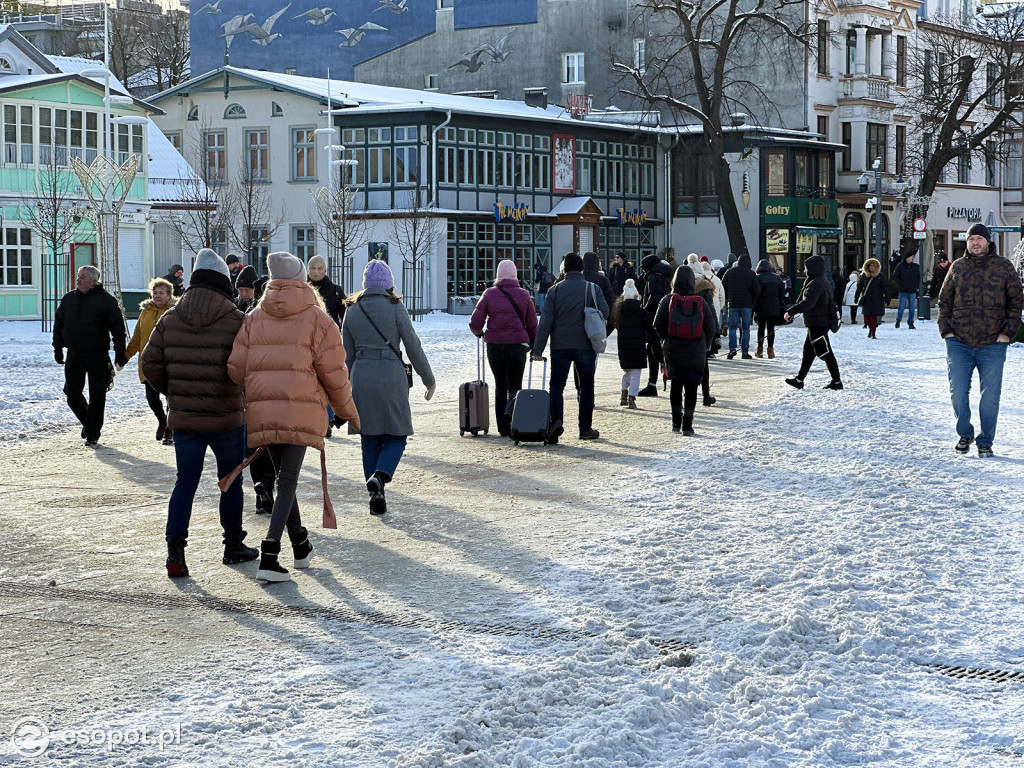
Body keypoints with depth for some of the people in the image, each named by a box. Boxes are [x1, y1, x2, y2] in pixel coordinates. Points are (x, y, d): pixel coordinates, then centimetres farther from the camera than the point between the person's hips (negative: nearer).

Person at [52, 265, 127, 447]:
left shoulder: (106, 300, -5)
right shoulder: (68, 299, 9)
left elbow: (118, 328, -4)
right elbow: (58, 324, 17)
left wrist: (120, 353, -8)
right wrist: (58, 349, 12)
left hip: (98, 357, -4)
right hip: (74, 356, 5)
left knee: (97, 396, -2)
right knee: (72, 394, 6)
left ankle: (92, 434, 8)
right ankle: (87, 422, 31)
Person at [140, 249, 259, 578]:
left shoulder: (169, 319, 2)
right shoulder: (236, 320, -10)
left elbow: (150, 364, 2)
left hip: (183, 417, 3)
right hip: (227, 417, -3)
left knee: (185, 482, 7)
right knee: (231, 482, 13)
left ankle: (175, 547, -7)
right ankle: (233, 546, 23)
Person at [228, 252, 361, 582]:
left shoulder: (254, 319, 9)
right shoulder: (317, 319, 0)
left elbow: (236, 369, 4)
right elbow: (333, 372, -1)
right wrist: (349, 412, 13)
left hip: (262, 412, 4)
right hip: (300, 412, -4)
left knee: (283, 477, 19)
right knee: (288, 481, -3)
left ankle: (301, 547, 33)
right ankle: (269, 557, -15)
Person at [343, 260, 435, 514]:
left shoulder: (352, 310, 6)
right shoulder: (395, 308, -5)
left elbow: (347, 353, 11)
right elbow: (413, 346, -3)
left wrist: (349, 385, 21)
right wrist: (428, 379, 6)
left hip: (361, 376, 3)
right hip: (391, 375, -3)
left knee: (369, 439, 10)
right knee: (396, 436, 6)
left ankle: (376, 497, 8)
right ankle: (380, 475, -20)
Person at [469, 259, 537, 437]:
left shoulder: (490, 294, 0)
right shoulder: (524, 295, 1)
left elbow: (475, 322, -3)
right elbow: (532, 324, 4)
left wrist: (479, 333, 19)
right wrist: (534, 344, 20)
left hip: (494, 347, 1)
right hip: (517, 346, -1)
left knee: (500, 386, 14)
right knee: (514, 386, 7)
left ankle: (503, 427, 11)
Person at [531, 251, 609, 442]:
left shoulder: (555, 290, 0)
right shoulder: (592, 289, -1)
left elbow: (545, 321, -3)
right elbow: (605, 313, -2)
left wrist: (538, 348, -2)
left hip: (560, 346, 0)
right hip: (585, 346, 0)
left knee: (556, 385, 4)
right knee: (586, 387, 11)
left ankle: (556, 420, -18)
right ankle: (585, 429, 12)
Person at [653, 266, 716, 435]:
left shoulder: (667, 301, -5)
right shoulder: (701, 303, -4)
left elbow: (658, 326, -2)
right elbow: (710, 328, 1)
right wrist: (705, 346, 16)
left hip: (673, 351, 1)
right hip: (696, 353, -1)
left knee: (676, 385, 15)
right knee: (691, 386, 2)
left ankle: (676, 422, 20)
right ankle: (687, 424, -2)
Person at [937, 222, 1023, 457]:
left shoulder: (1004, 267, 3)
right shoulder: (957, 267, 8)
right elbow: (944, 301, 14)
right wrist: (946, 330, 3)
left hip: (992, 345, -1)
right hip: (959, 344, 1)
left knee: (990, 396, 1)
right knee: (958, 393, 0)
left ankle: (985, 441, 13)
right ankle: (965, 434, 21)